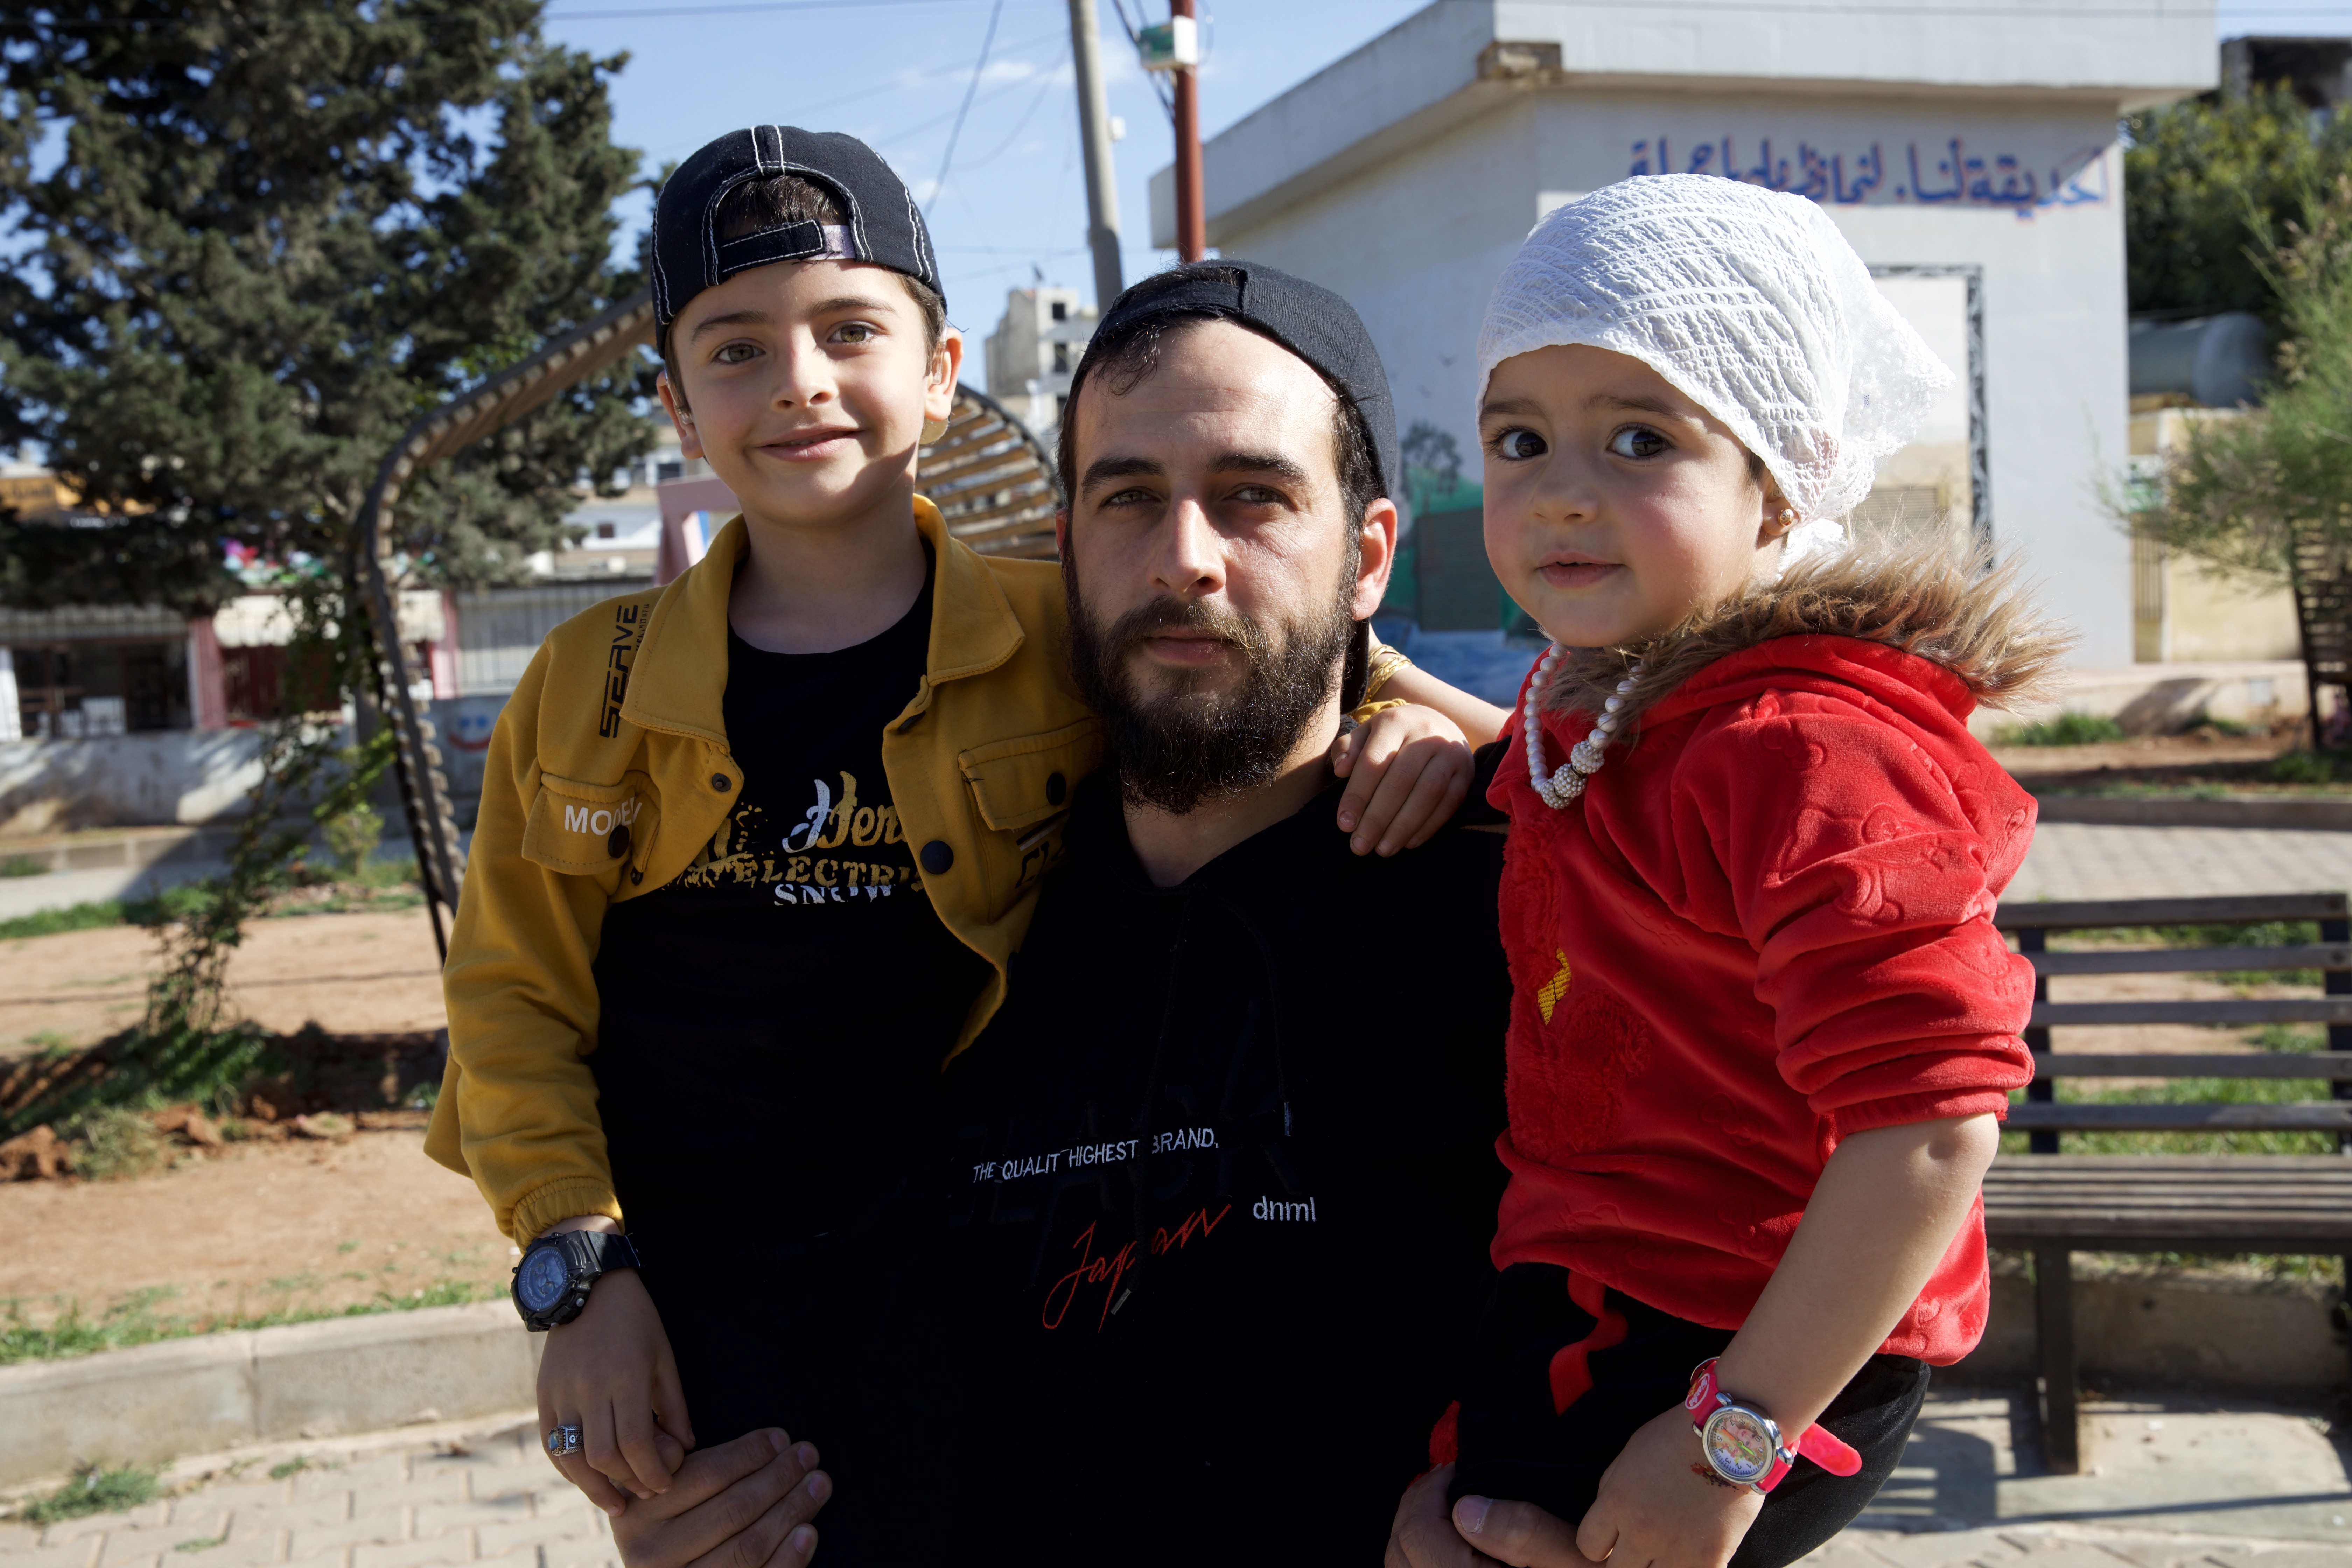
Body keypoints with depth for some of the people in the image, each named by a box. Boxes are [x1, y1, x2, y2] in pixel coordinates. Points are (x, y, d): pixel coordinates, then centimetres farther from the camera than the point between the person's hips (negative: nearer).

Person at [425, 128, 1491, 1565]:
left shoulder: (1071, 643, -5)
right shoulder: (588, 687, 1)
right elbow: (516, 997, 5)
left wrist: (1405, 724, -17)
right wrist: (580, 1271, -4)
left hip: (965, 1301, -1)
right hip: (685, 1318, 1)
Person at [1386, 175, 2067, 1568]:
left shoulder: (1807, 750, -25)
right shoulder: (1601, 697, 6)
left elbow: (1931, 1125, -29)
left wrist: (1734, 1437, -26)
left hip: (1751, 1349, -10)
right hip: (1594, 1286, 10)